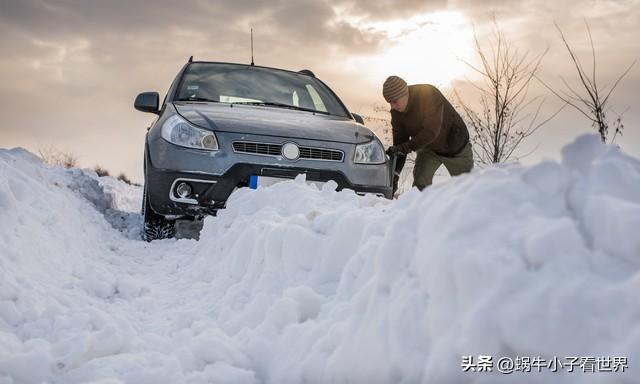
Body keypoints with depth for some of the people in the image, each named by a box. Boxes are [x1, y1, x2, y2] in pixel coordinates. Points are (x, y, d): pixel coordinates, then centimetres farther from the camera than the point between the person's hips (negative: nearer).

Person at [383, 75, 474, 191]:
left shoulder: (428, 94, -32)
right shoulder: (396, 112, -15)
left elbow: (431, 131, -38)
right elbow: (399, 140, -12)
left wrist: (405, 148, -40)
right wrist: (395, 173, -21)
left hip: (456, 147, -4)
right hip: (428, 148, 4)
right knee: (420, 182, -16)